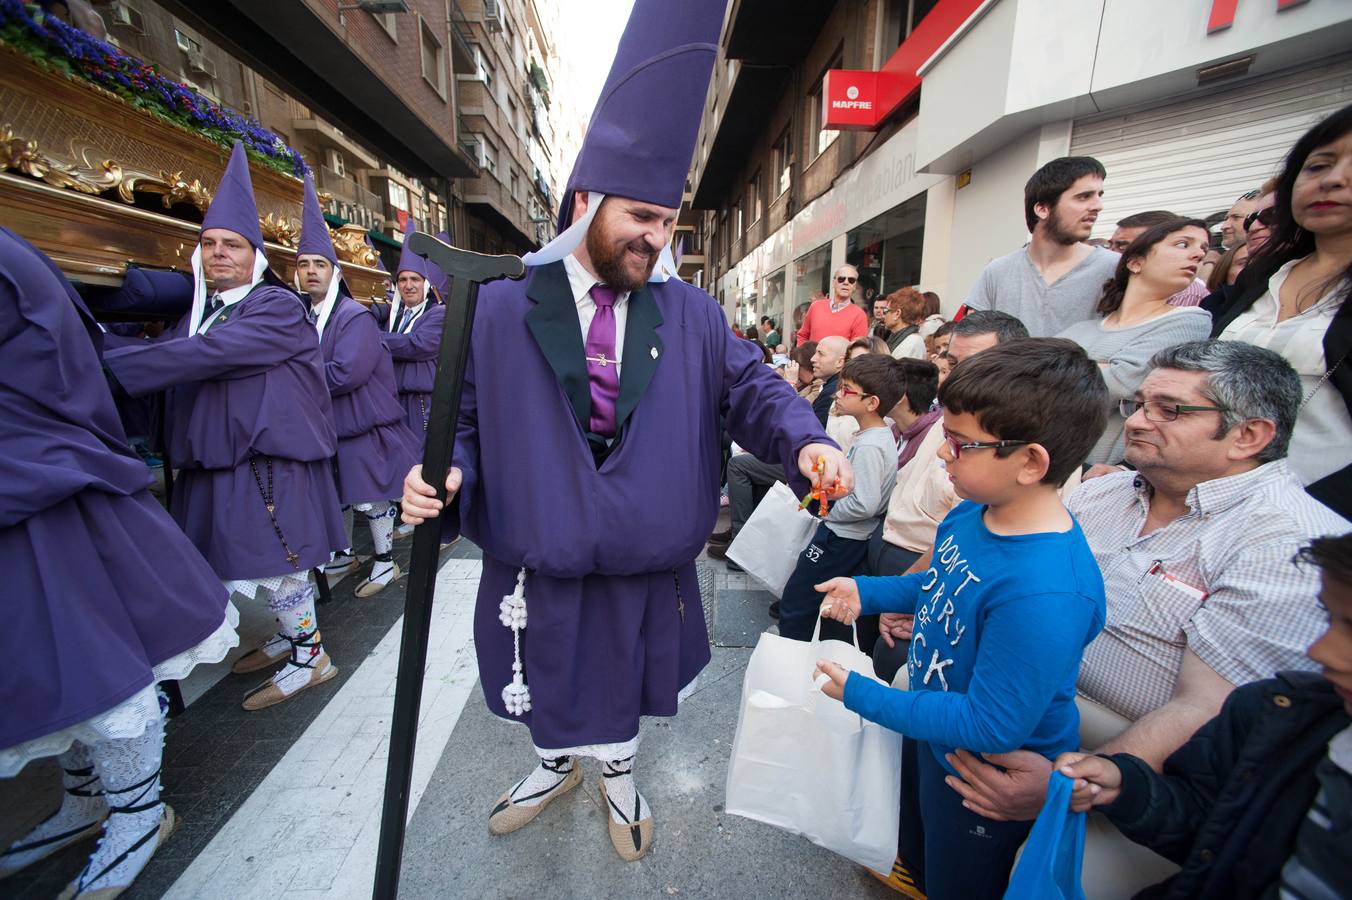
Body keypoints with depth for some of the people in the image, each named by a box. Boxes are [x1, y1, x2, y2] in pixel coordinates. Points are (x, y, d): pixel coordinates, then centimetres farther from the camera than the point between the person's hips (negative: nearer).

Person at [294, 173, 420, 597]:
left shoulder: (356, 316, -14)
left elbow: (346, 373, -25)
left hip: (363, 426, -7)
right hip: (325, 426, 8)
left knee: (370, 496, 2)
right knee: (336, 495, 18)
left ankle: (385, 561, 18)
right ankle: (345, 554, 36)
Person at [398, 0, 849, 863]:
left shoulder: (691, 313, -3)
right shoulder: (500, 309, -6)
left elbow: (749, 386, -5)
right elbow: (469, 417, -1)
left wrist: (806, 441, -24)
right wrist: (443, 475, -21)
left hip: (646, 562, 1)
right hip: (539, 561, 0)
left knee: (626, 681, 25)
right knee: (552, 682, 25)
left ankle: (619, 775, 57)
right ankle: (556, 764, 59)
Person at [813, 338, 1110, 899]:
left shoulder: (1044, 595, -41)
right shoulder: (974, 512, -14)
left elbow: (991, 728, -33)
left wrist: (861, 696, -27)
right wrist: (865, 593, -6)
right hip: (932, 733, 8)